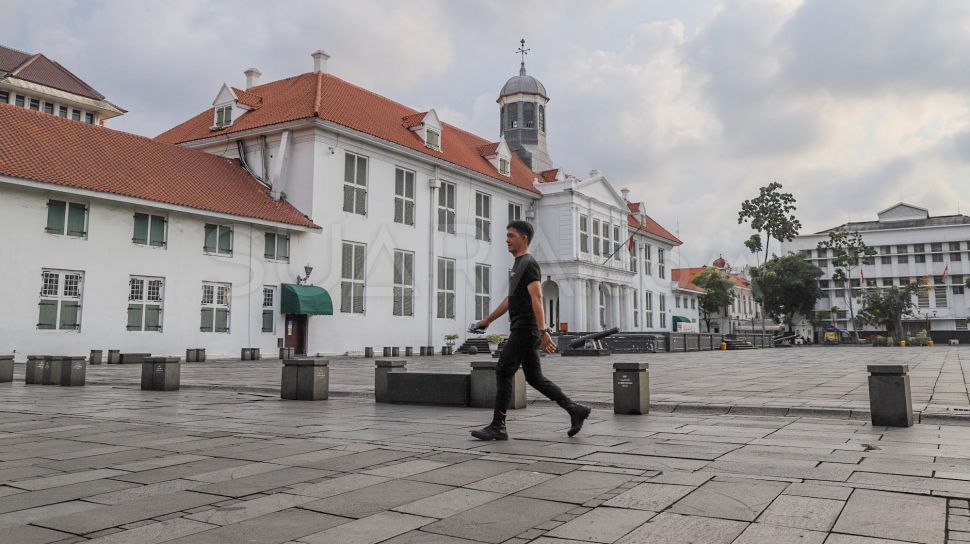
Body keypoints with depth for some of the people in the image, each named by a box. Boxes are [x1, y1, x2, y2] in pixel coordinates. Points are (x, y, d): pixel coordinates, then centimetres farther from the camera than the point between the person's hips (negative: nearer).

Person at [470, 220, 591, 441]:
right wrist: (488, 320, 32)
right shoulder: (518, 265, 21)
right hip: (521, 329, 10)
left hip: (525, 328, -10)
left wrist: (543, 331, -31)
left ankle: (498, 427, -2)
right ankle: (575, 410, 13)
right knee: (534, 377, 10)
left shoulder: (528, 264, -11)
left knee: (503, 372, -8)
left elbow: (537, 298, -22)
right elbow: (511, 299, 29)